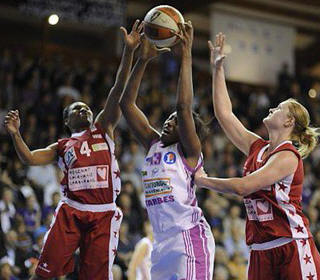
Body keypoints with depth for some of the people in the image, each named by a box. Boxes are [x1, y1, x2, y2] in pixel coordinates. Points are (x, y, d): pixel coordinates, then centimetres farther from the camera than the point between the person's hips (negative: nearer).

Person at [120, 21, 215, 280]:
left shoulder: (189, 151, 0)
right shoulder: (153, 144, 17)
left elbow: (184, 107, -16)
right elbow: (127, 104, 14)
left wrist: (186, 55, -14)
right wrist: (143, 59, 7)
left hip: (190, 236, -7)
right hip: (162, 240, 7)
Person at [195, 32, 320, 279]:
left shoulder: (288, 156, -9)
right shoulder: (257, 148, 13)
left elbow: (243, 186, -18)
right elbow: (224, 113, 17)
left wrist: (202, 180, -6)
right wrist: (217, 69, 16)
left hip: (292, 246, -7)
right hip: (261, 249, 7)